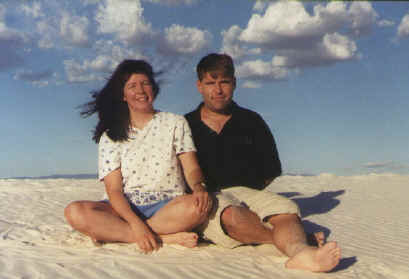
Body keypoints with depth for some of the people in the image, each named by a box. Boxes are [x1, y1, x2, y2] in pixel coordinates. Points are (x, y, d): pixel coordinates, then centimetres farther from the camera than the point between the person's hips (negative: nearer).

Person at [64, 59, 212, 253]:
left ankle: (112, 232, -23)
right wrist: (136, 223, -22)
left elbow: (192, 169, 2)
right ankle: (166, 238, -28)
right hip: (125, 208, 1)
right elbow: (113, 189, -3)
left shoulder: (175, 123, 11)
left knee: (199, 206, -33)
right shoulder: (110, 136, 8)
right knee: (75, 212, -27)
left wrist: (198, 188, -24)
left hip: (167, 207, 0)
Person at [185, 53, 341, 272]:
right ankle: (294, 240, -30)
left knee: (286, 209, -31)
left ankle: (301, 252, -60)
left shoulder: (251, 121, 18)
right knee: (232, 215, -38)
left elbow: (272, 171, 19)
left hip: (248, 193, 2)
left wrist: (246, 193, 9)